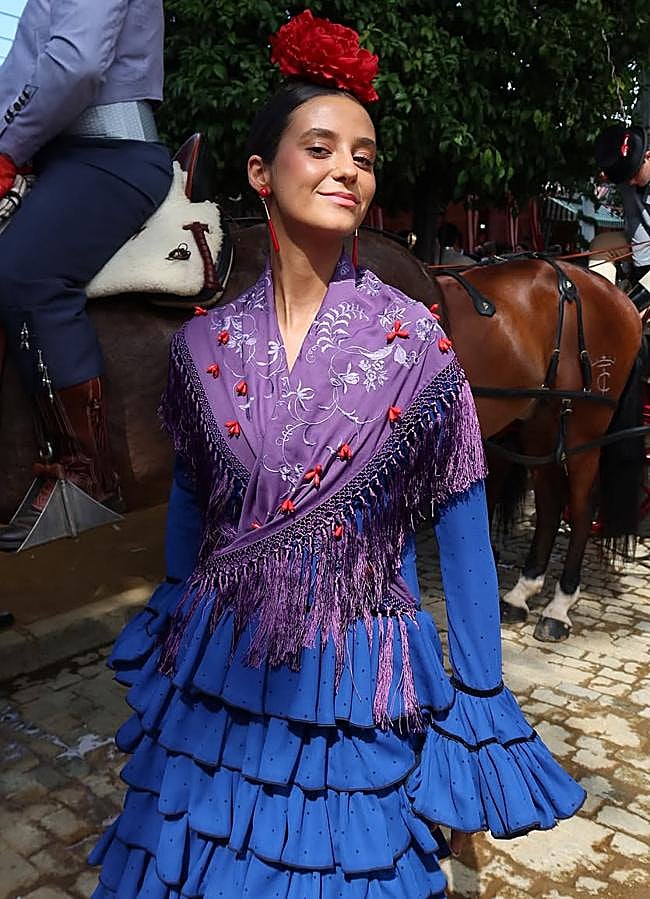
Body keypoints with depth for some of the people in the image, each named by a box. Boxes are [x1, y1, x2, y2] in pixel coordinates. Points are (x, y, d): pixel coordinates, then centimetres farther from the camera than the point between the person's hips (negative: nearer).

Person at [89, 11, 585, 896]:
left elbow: (464, 541, -7)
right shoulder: (206, 342, -3)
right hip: (215, 677, 3)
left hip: (361, 689, -2)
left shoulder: (414, 340, -11)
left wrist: (475, 730, -5)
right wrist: (171, 638, 19)